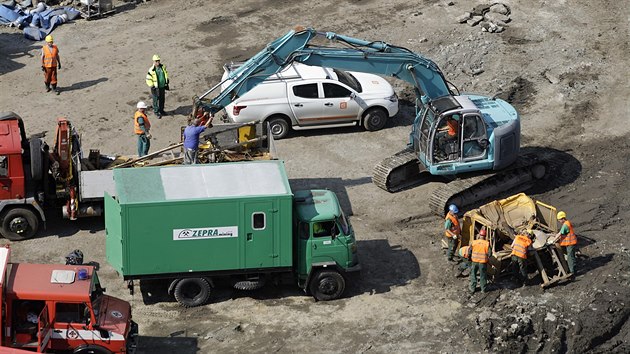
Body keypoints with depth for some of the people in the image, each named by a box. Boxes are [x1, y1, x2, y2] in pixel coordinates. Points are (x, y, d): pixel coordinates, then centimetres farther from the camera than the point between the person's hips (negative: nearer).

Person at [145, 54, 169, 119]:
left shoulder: (163, 67, 0)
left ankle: (161, 110, 35)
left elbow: (166, 75, 17)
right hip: (156, 88, -6)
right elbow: (148, 79, -12)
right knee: (156, 100, 4)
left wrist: (166, 83, 17)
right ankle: (156, 112, 17)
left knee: (162, 99, 17)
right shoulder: (151, 70, -18)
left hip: (162, 86, 6)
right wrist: (152, 86, -14)